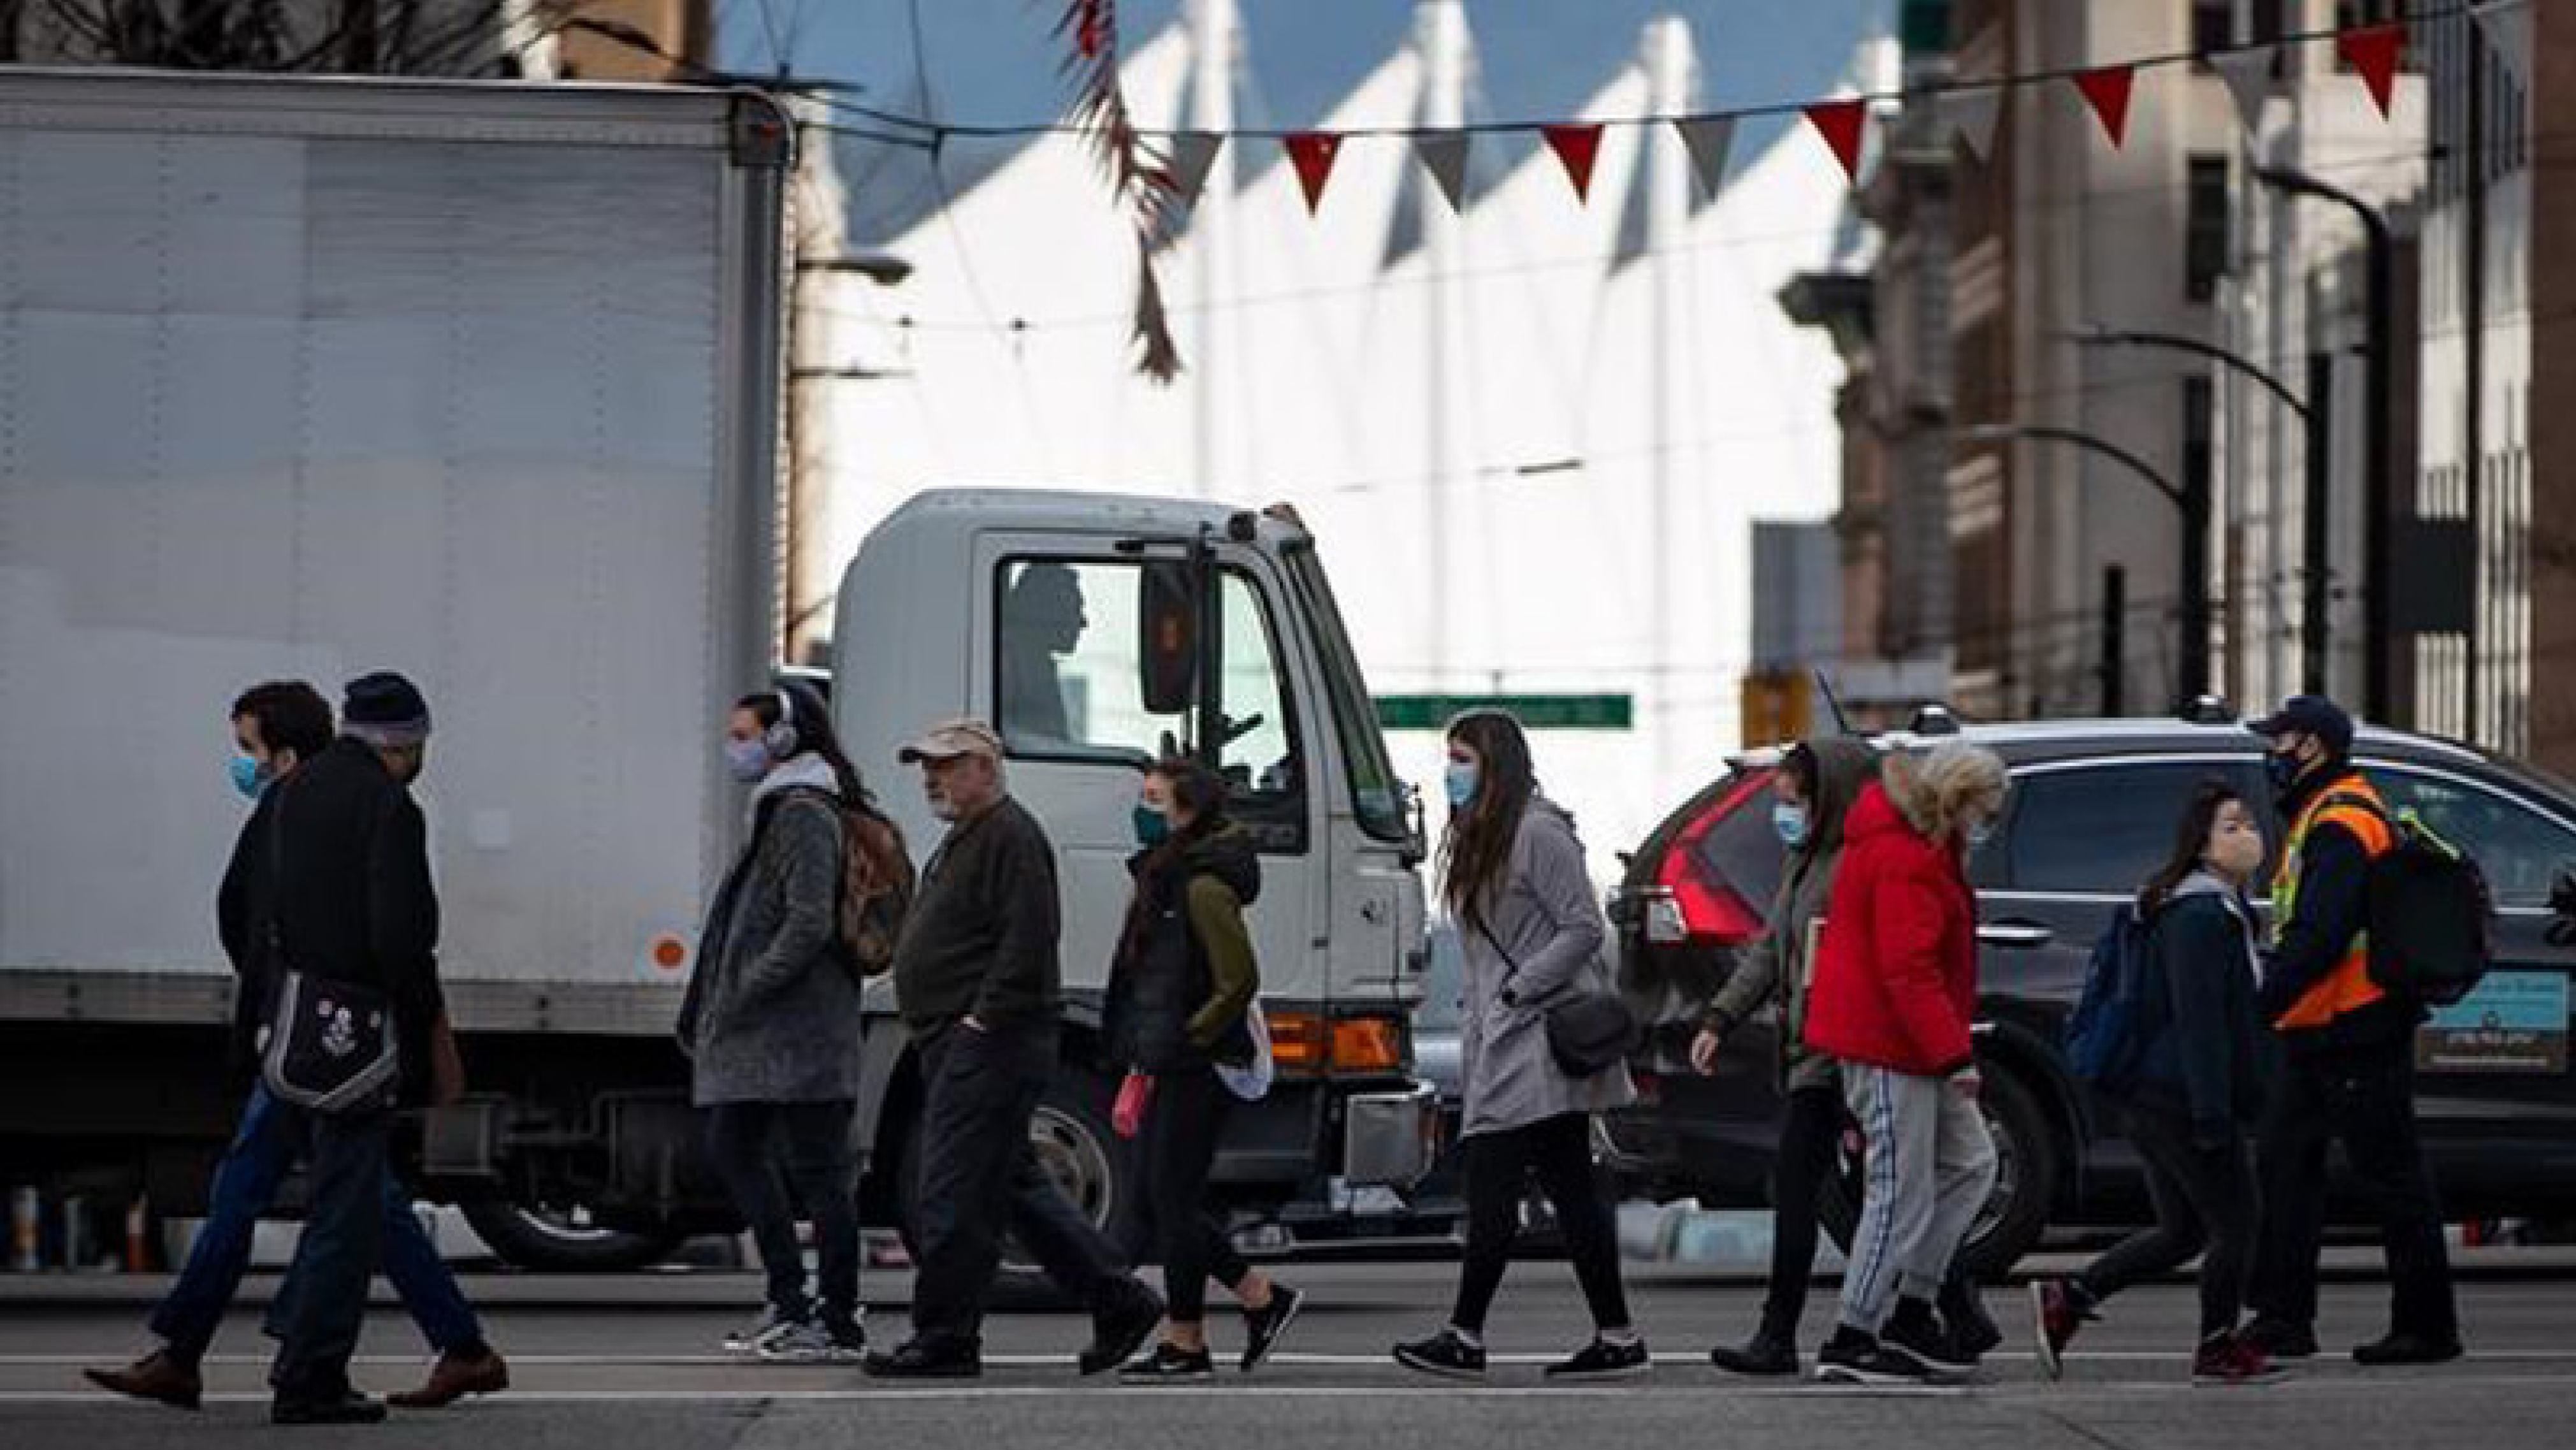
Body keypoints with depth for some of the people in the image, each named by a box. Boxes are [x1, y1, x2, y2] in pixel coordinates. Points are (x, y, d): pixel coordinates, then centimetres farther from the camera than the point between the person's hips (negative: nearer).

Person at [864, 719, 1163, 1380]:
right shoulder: (963, 841, 22)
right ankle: (1121, 1302, 17)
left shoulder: (1011, 838, -12)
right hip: (959, 1046, 11)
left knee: (953, 1196, -9)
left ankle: (945, 1337, -5)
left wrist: (982, 1020, -22)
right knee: (1016, 1187, 13)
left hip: (990, 1046, -11)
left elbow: (1028, 942, -22)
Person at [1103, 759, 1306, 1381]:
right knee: (1161, 1200, 11)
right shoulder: (1161, 876, 15)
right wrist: (1141, 1056, 17)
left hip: (1198, 1069, -10)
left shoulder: (1204, 886, -16)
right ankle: (1264, 1300, 19)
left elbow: (1239, 980, -21)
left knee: (1172, 1199, -5)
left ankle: (1184, 1343, 2)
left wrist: (1190, 1036, -14)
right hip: (1168, 1067, 10)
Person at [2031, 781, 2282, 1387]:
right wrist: (2212, 1115, -25)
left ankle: (2065, 1301, 13)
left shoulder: (2224, 911, 18)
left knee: (2182, 1231, 15)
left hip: (2156, 1101, 11)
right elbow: (2199, 1021, -22)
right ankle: (2218, 1349, 10)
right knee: (2235, 1222, 0)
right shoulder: (2199, 916, -16)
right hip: (2181, 1101, -11)